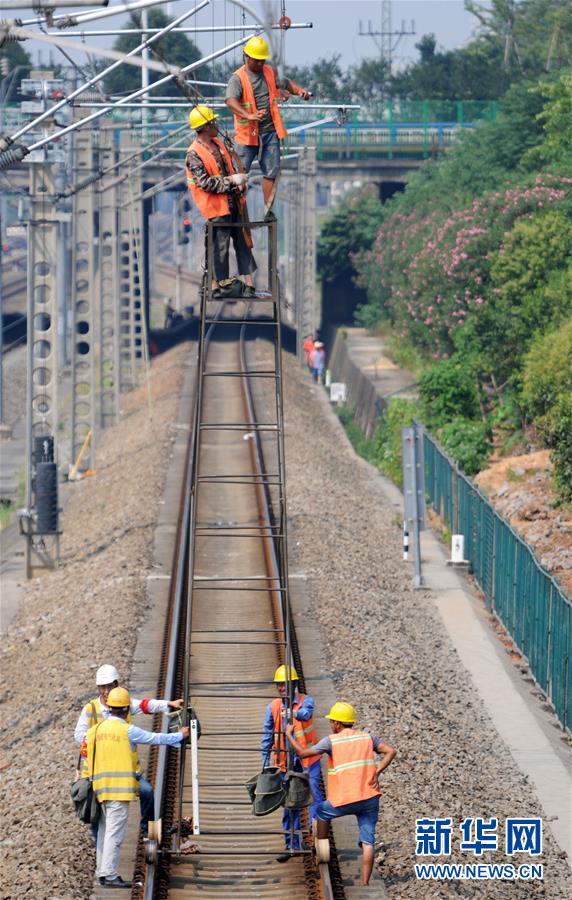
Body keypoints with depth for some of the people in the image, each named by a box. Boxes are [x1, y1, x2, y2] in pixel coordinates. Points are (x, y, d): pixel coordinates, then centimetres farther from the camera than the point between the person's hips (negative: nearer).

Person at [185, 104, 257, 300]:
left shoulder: (218, 144, 11)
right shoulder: (194, 154, -15)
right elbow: (205, 183, -21)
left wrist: (239, 184, 4)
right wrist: (232, 180, -20)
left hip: (233, 202, 8)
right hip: (216, 207, -8)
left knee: (242, 242, 8)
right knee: (220, 245, -2)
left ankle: (248, 284, 11)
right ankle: (218, 287, 9)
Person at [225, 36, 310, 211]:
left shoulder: (270, 72, 9)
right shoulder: (238, 78, -11)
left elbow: (285, 83, 27)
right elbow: (230, 100, -27)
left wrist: (300, 90, 4)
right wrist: (249, 116, -44)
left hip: (270, 131, 5)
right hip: (247, 133, -5)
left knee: (271, 172, 6)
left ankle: (268, 209, 14)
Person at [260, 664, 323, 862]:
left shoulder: (305, 700, -3)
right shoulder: (273, 707, 6)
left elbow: (306, 713, -27)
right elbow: (267, 735, 10)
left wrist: (294, 712, -47)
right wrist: (265, 762, 7)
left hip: (307, 758, -3)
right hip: (285, 760, 3)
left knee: (314, 794, -15)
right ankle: (292, 844, 13)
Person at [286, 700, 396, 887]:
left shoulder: (332, 741, -2)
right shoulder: (367, 737, 11)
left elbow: (303, 753, -2)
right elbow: (390, 751, 1)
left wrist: (290, 735, 13)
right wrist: (376, 773, -2)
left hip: (346, 800, -3)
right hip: (370, 798, 3)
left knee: (322, 811, 28)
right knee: (367, 842, 2)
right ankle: (365, 883, -6)